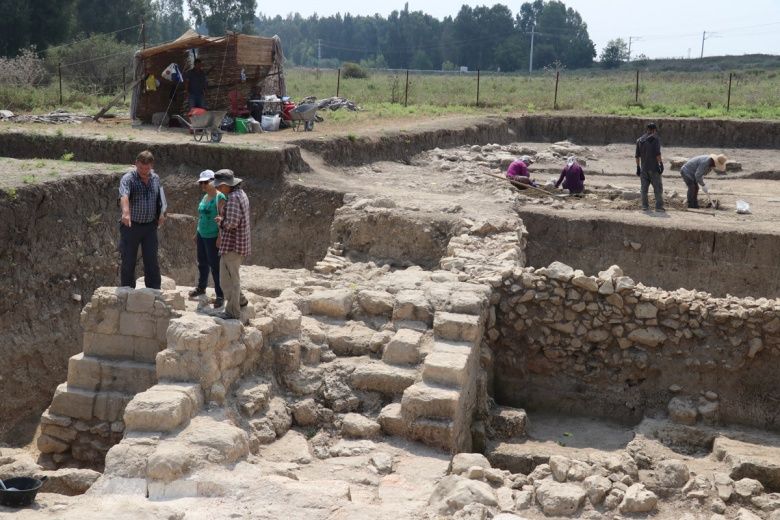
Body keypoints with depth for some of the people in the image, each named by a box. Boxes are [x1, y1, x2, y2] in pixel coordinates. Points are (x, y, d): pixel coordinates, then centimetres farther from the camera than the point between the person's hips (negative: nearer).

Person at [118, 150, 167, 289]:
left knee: (152, 261, 5)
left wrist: (162, 213, 15)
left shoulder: (155, 178, 7)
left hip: (150, 226, 4)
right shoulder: (128, 178, -12)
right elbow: (124, 196, -33)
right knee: (128, 262, 3)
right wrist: (126, 212, -50)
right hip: (131, 226, -4)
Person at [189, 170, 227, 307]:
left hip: (213, 237, -8)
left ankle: (220, 295, 4)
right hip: (202, 235, 8)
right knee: (202, 263, 20)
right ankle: (201, 287, 37)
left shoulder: (220, 197, -14)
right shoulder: (205, 197, 11)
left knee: (215, 266, -4)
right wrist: (197, 232, 21)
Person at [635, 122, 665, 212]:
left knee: (644, 187, 8)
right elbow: (657, 153, -14)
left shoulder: (640, 140, 11)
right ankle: (659, 206, -5)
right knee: (658, 187, -1)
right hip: (654, 167, -5)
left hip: (643, 167, 5)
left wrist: (638, 167, 15)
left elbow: (637, 155, 11)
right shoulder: (655, 138, -5)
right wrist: (661, 164, -13)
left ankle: (645, 206, 7)